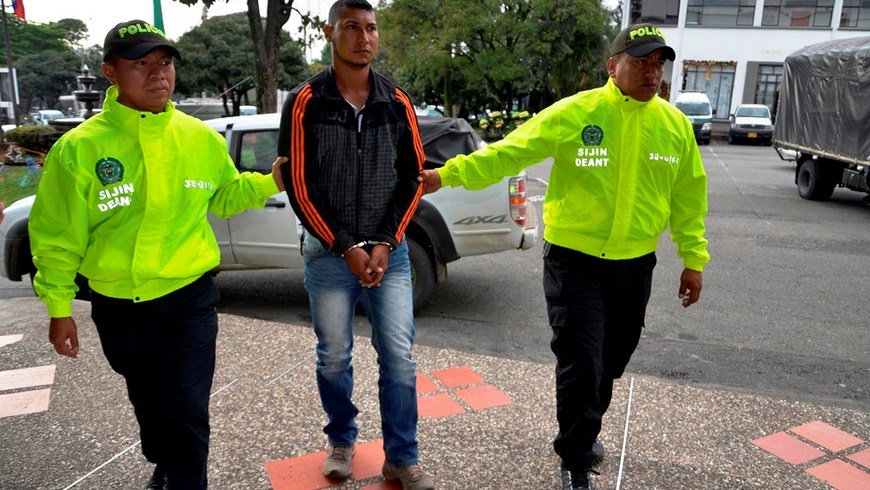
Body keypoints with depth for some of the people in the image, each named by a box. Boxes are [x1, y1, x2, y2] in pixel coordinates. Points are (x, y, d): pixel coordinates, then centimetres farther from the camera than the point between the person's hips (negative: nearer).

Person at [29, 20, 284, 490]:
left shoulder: (202, 138, -6)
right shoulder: (79, 148, -12)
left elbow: (224, 195, 11)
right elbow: (58, 235, -5)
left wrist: (269, 182, -6)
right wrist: (59, 307, -1)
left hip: (190, 298, 0)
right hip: (118, 306, 1)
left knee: (188, 410, -2)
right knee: (148, 401, 23)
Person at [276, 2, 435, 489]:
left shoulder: (398, 103, 4)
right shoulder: (305, 103, -3)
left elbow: (413, 177, 4)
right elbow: (299, 185, -6)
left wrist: (385, 243, -6)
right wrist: (346, 248, -10)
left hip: (390, 252, 2)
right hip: (329, 254, -1)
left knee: (400, 358, 3)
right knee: (334, 357, 9)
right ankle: (342, 441, 34)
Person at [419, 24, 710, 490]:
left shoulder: (675, 125, 2)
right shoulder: (574, 113, -11)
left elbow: (688, 197, 9)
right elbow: (508, 152, -13)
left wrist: (693, 259, 9)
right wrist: (449, 173, -20)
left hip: (635, 265, 5)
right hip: (575, 260, -4)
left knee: (611, 360, 18)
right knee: (580, 363, -2)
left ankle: (583, 431, 44)